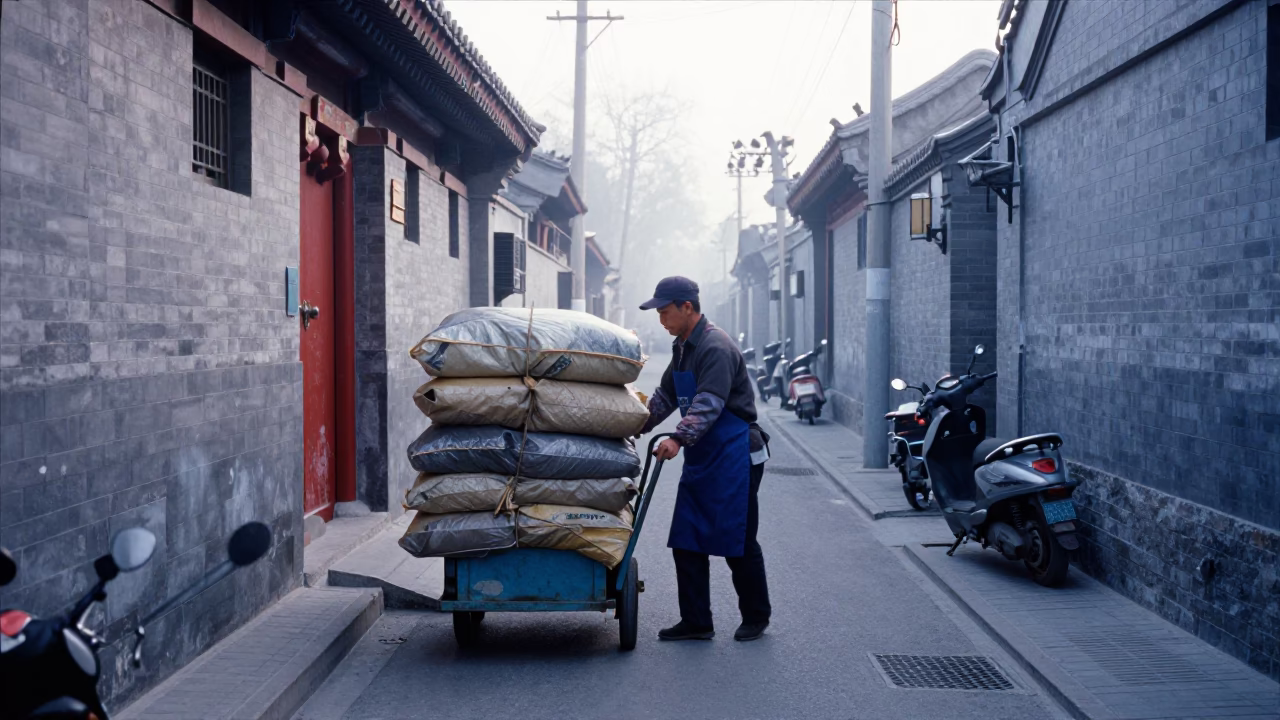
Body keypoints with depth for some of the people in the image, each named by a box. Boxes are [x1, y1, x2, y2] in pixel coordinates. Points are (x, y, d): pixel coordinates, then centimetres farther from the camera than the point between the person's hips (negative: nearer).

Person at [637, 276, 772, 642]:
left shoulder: (716, 348, -18)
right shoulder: (683, 348, 13)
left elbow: (709, 403, -30)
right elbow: (666, 396, 23)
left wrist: (679, 439, -41)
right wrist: (634, 428, 17)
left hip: (734, 457, -9)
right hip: (701, 458, 9)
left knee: (738, 543, 1)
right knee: (687, 542, 6)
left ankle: (755, 617, 19)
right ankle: (696, 622, 12)